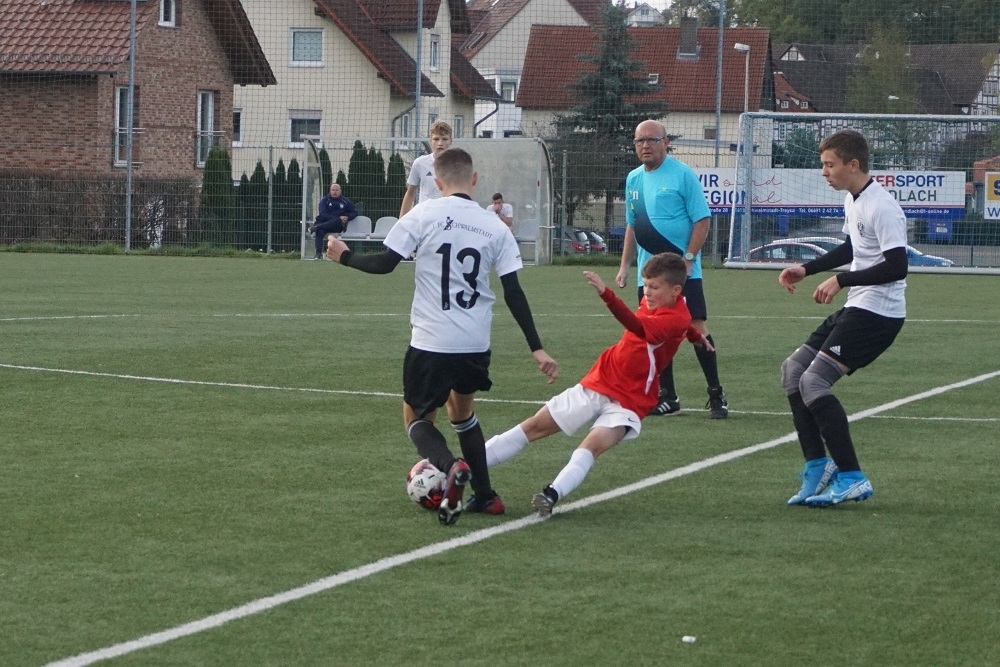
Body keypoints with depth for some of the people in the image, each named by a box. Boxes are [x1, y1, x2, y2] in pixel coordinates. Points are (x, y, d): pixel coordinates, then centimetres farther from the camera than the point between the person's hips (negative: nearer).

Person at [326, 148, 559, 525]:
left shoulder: (424, 215, -6)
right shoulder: (494, 227, 3)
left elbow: (385, 264, -7)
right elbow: (513, 293, 2)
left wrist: (344, 257, 12)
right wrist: (537, 349, 5)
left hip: (431, 341, -4)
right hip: (477, 345, 4)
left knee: (417, 419, 12)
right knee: (462, 409, 29)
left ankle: (451, 467, -19)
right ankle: (484, 496, 26)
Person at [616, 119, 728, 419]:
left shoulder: (682, 175, -7)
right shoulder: (634, 179, 12)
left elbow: (703, 220, -9)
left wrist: (688, 258, -17)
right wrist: (625, 265, 15)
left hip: (683, 271, -6)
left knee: (696, 328, -10)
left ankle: (716, 395, -2)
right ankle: (666, 397, 14)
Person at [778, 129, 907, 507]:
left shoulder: (881, 208, -19)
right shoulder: (853, 200, 12)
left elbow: (896, 266, -26)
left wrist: (841, 281, -24)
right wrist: (807, 270, 22)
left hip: (878, 313, -11)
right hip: (855, 308, 11)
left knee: (813, 382, -18)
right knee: (793, 370, 10)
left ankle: (852, 479, -14)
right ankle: (817, 465, 13)